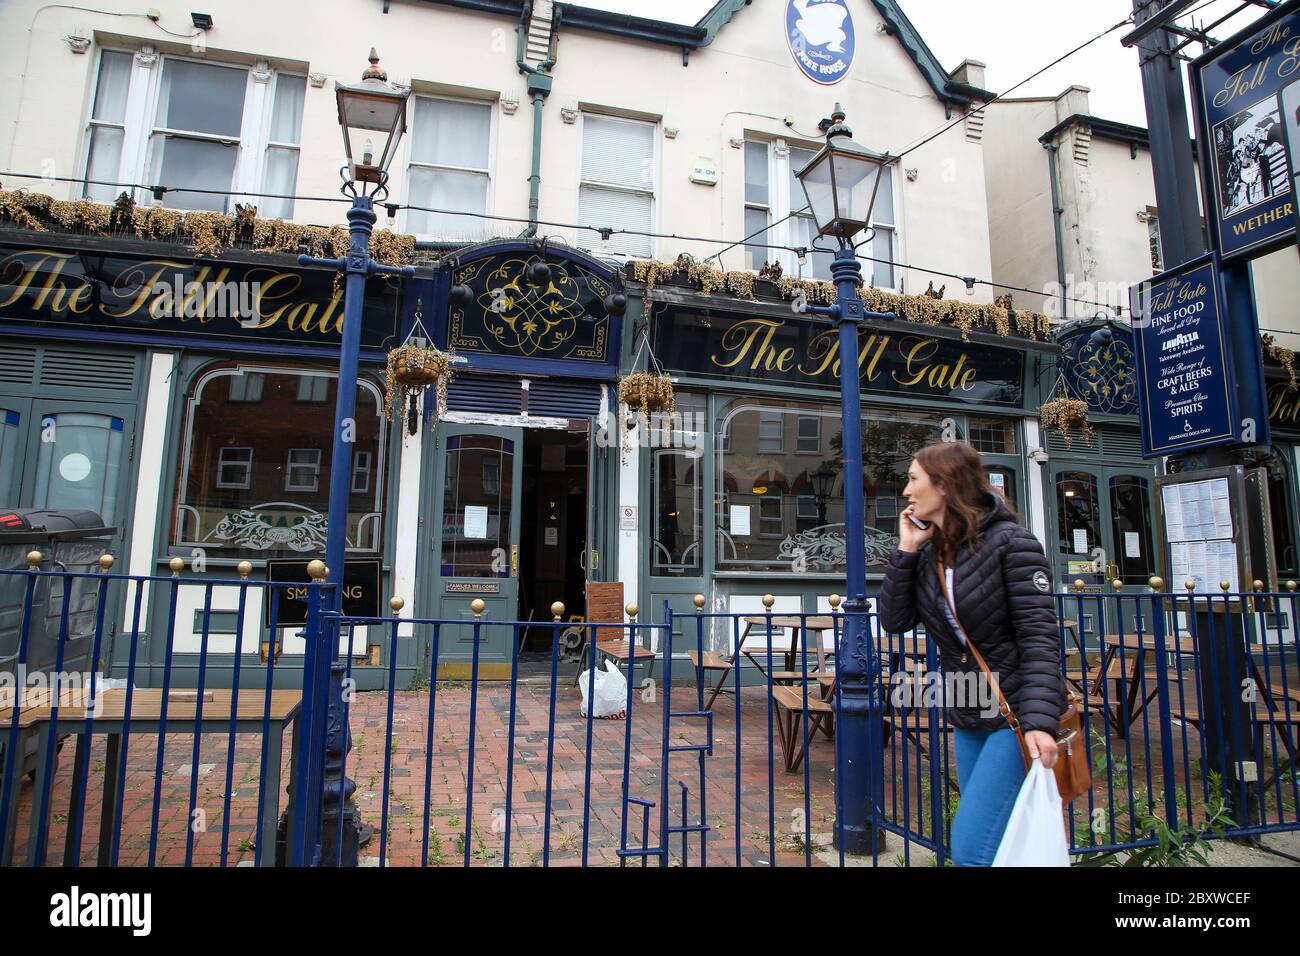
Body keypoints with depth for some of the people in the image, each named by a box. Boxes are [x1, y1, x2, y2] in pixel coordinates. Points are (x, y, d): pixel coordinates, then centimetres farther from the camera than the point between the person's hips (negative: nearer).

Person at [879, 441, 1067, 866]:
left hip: (1018, 717, -7)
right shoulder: (928, 553, 5)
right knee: (997, 843, 15)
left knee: (972, 850, -10)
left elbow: (1039, 636, -18)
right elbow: (895, 621, -1)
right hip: (968, 720, 7)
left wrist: (1038, 720, -28)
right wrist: (905, 552, -8)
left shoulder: (1009, 543, -14)